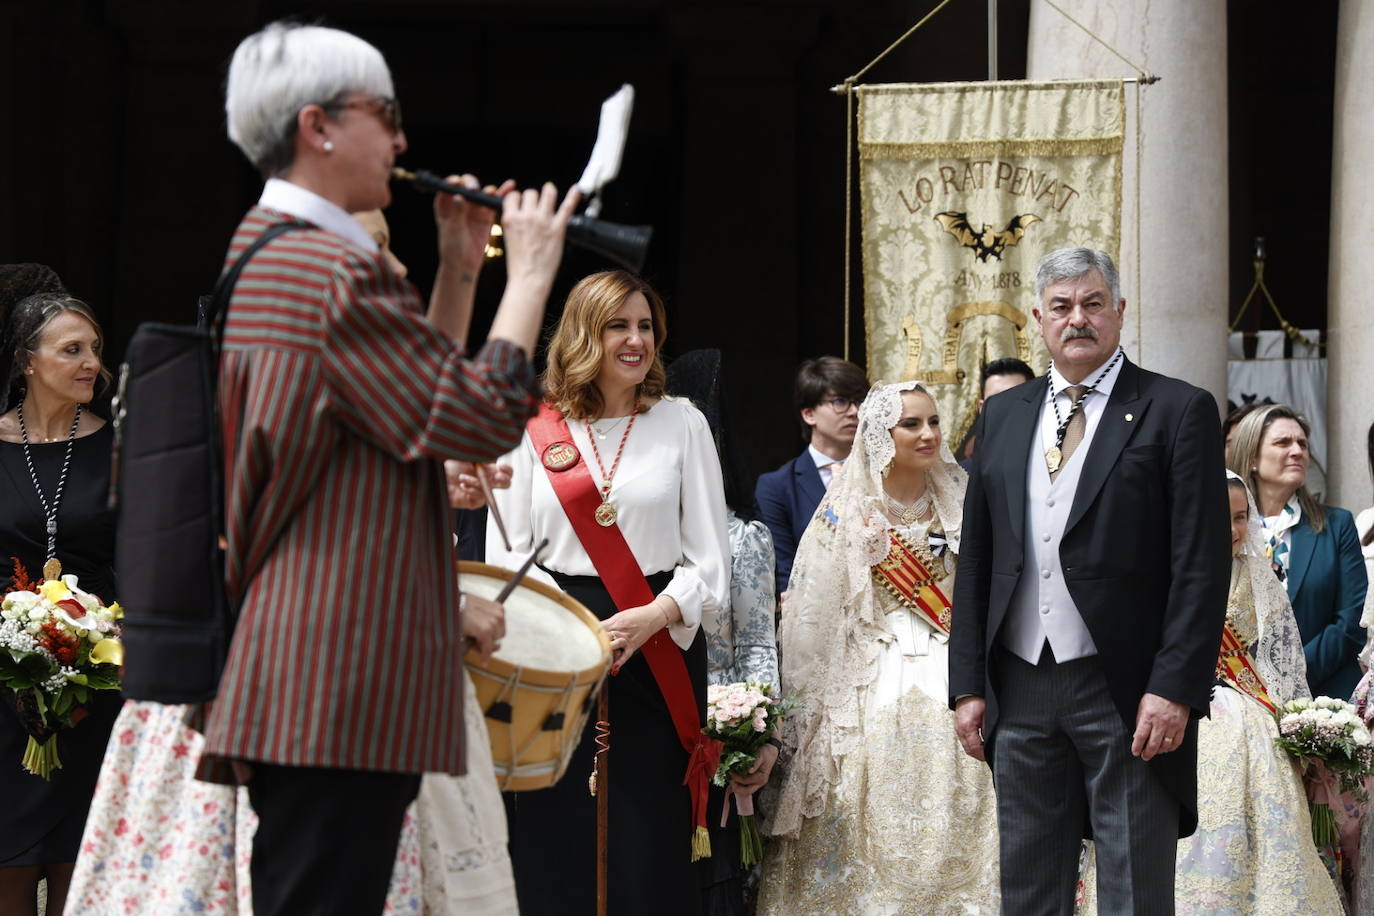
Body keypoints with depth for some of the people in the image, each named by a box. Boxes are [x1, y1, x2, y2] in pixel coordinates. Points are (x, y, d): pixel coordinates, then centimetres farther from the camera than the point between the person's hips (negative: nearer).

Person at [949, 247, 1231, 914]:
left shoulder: (1178, 411, -2)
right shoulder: (1003, 416, 14)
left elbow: (1202, 565, -7)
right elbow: (975, 559, 14)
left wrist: (1174, 689, -15)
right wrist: (968, 685, 7)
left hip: (1126, 693, -4)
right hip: (1020, 689, 5)